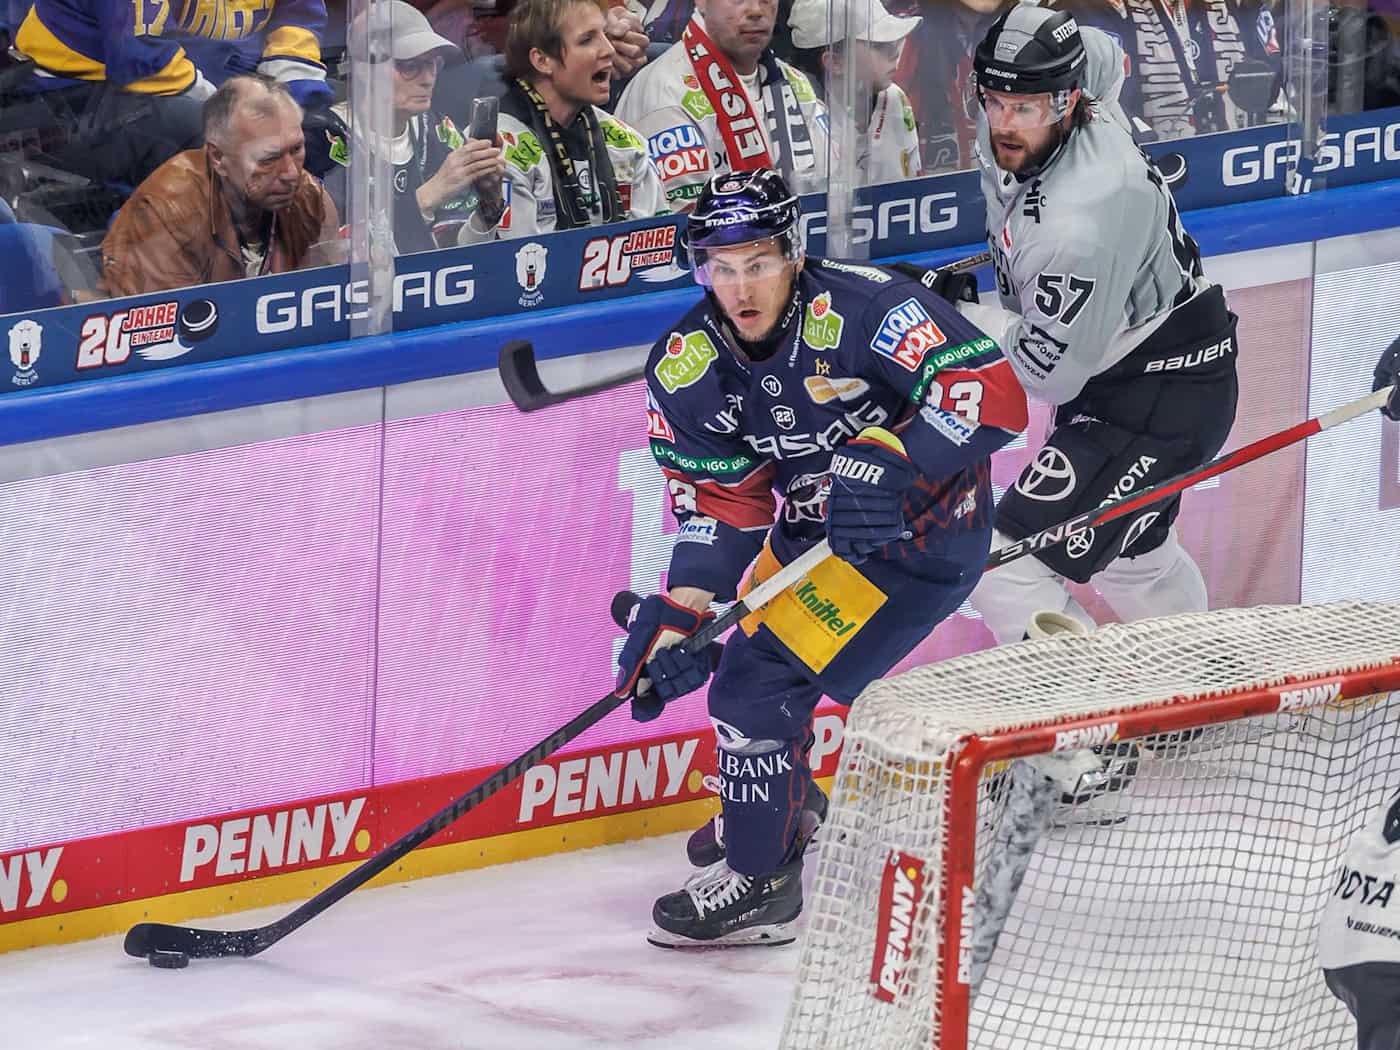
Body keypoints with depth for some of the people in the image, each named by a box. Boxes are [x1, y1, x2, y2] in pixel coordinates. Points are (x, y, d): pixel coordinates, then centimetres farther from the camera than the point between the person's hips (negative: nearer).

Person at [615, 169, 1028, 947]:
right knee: (741, 665, 18)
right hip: (814, 527, 8)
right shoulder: (687, 370, -8)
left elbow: (994, 393, -32)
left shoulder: (862, 306, -28)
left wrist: (887, 460, -42)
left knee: (762, 681, -15)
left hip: (923, 529, -8)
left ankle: (761, 883, -2)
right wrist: (680, 614, -14)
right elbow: (721, 504, -2)